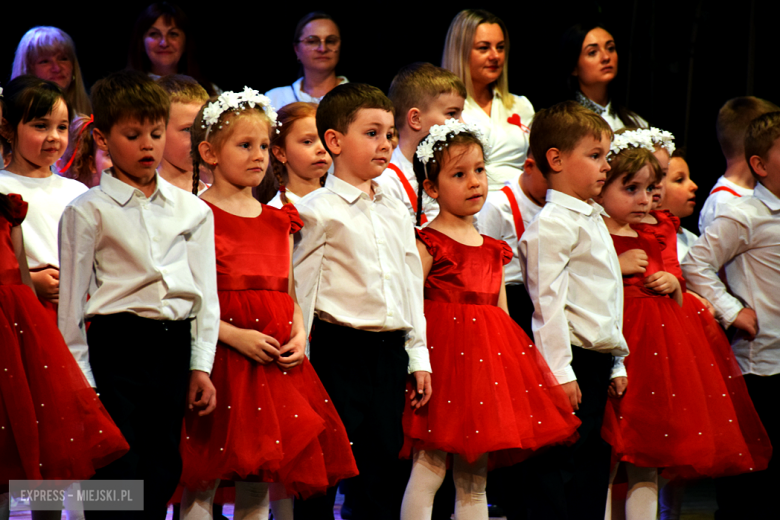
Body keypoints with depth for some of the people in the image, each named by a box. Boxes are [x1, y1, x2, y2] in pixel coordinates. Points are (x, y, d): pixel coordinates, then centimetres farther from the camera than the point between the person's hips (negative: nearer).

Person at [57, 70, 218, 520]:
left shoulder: (192, 210, 12)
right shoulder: (88, 212, 0)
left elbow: (206, 295, 13)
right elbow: (72, 301, 0)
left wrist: (201, 367, 5)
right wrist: (81, 380, -4)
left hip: (176, 346, 4)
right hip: (118, 345, -4)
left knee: (162, 474, 8)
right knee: (118, 479, -8)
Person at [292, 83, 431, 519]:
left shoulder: (396, 212, 14)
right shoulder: (319, 211, -6)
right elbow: (301, 289, -7)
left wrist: (419, 357, 15)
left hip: (390, 351, 6)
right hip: (339, 348, -6)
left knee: (385, 459, 9)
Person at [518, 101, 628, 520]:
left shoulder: (593, 220, 19)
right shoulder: (553, 223, -12)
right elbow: (548, 301, -17)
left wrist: (617, 363, 21)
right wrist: (560, 372, -19)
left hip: (598, 364, 10)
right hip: (571, 362, -10)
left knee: (595, 466, 10)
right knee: (558, 469, -9)